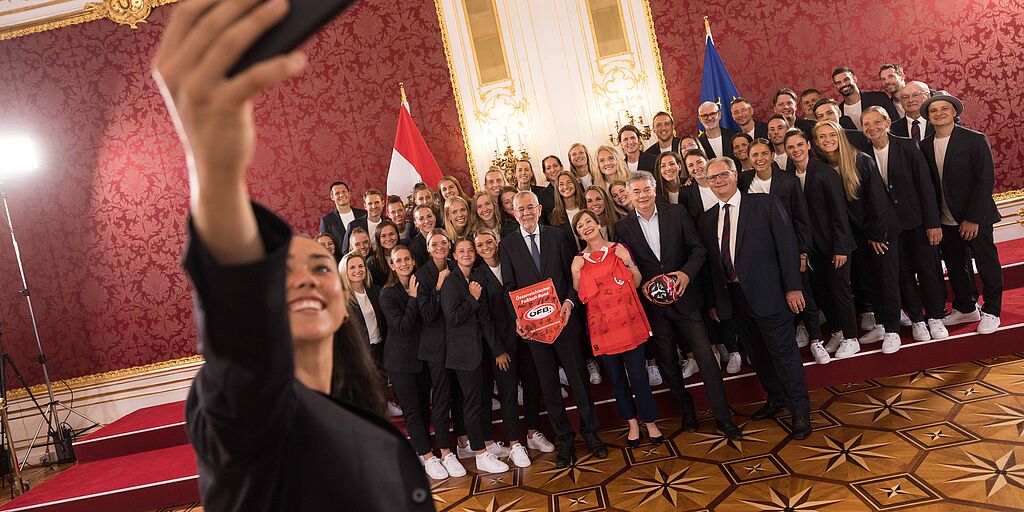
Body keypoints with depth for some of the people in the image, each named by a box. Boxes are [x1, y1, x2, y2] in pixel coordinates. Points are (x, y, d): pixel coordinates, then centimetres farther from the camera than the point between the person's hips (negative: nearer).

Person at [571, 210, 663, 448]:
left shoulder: (619, 249, 4)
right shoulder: (580, 261, 4)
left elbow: (637, 283, 7)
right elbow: (580, 295, 5)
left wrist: (628, 262, -9)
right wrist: (575, 273, -9)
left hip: (628, 319, -1)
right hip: (602, 325, 1)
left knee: (638, 374, -2)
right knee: (616, 377, 10)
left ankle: (650, 421, 18)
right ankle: (632, 423, 27)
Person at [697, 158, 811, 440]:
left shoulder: (765, 203, -5)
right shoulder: (707, 218, 9)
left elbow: (787, 244, -7)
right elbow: (710, 260, 11)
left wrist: (793, 286, -12)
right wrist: (714, 300, 10)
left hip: (767, 292, -5)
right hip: (733, 296, 5)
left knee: (783, 350, 1)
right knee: (757, 352, 18)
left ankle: (800, 411, 18)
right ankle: (775, 398, 39)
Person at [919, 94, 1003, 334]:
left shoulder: (976, 140, -10)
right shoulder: (925, 146, 3)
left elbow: (986, 179, -13)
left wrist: (973, 218, -16)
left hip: (975, 218, -4)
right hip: (946, 220, 4)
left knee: (987, 264, 6)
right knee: (954, 265, 13)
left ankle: (991, 312, 22)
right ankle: (966, 308, 30)